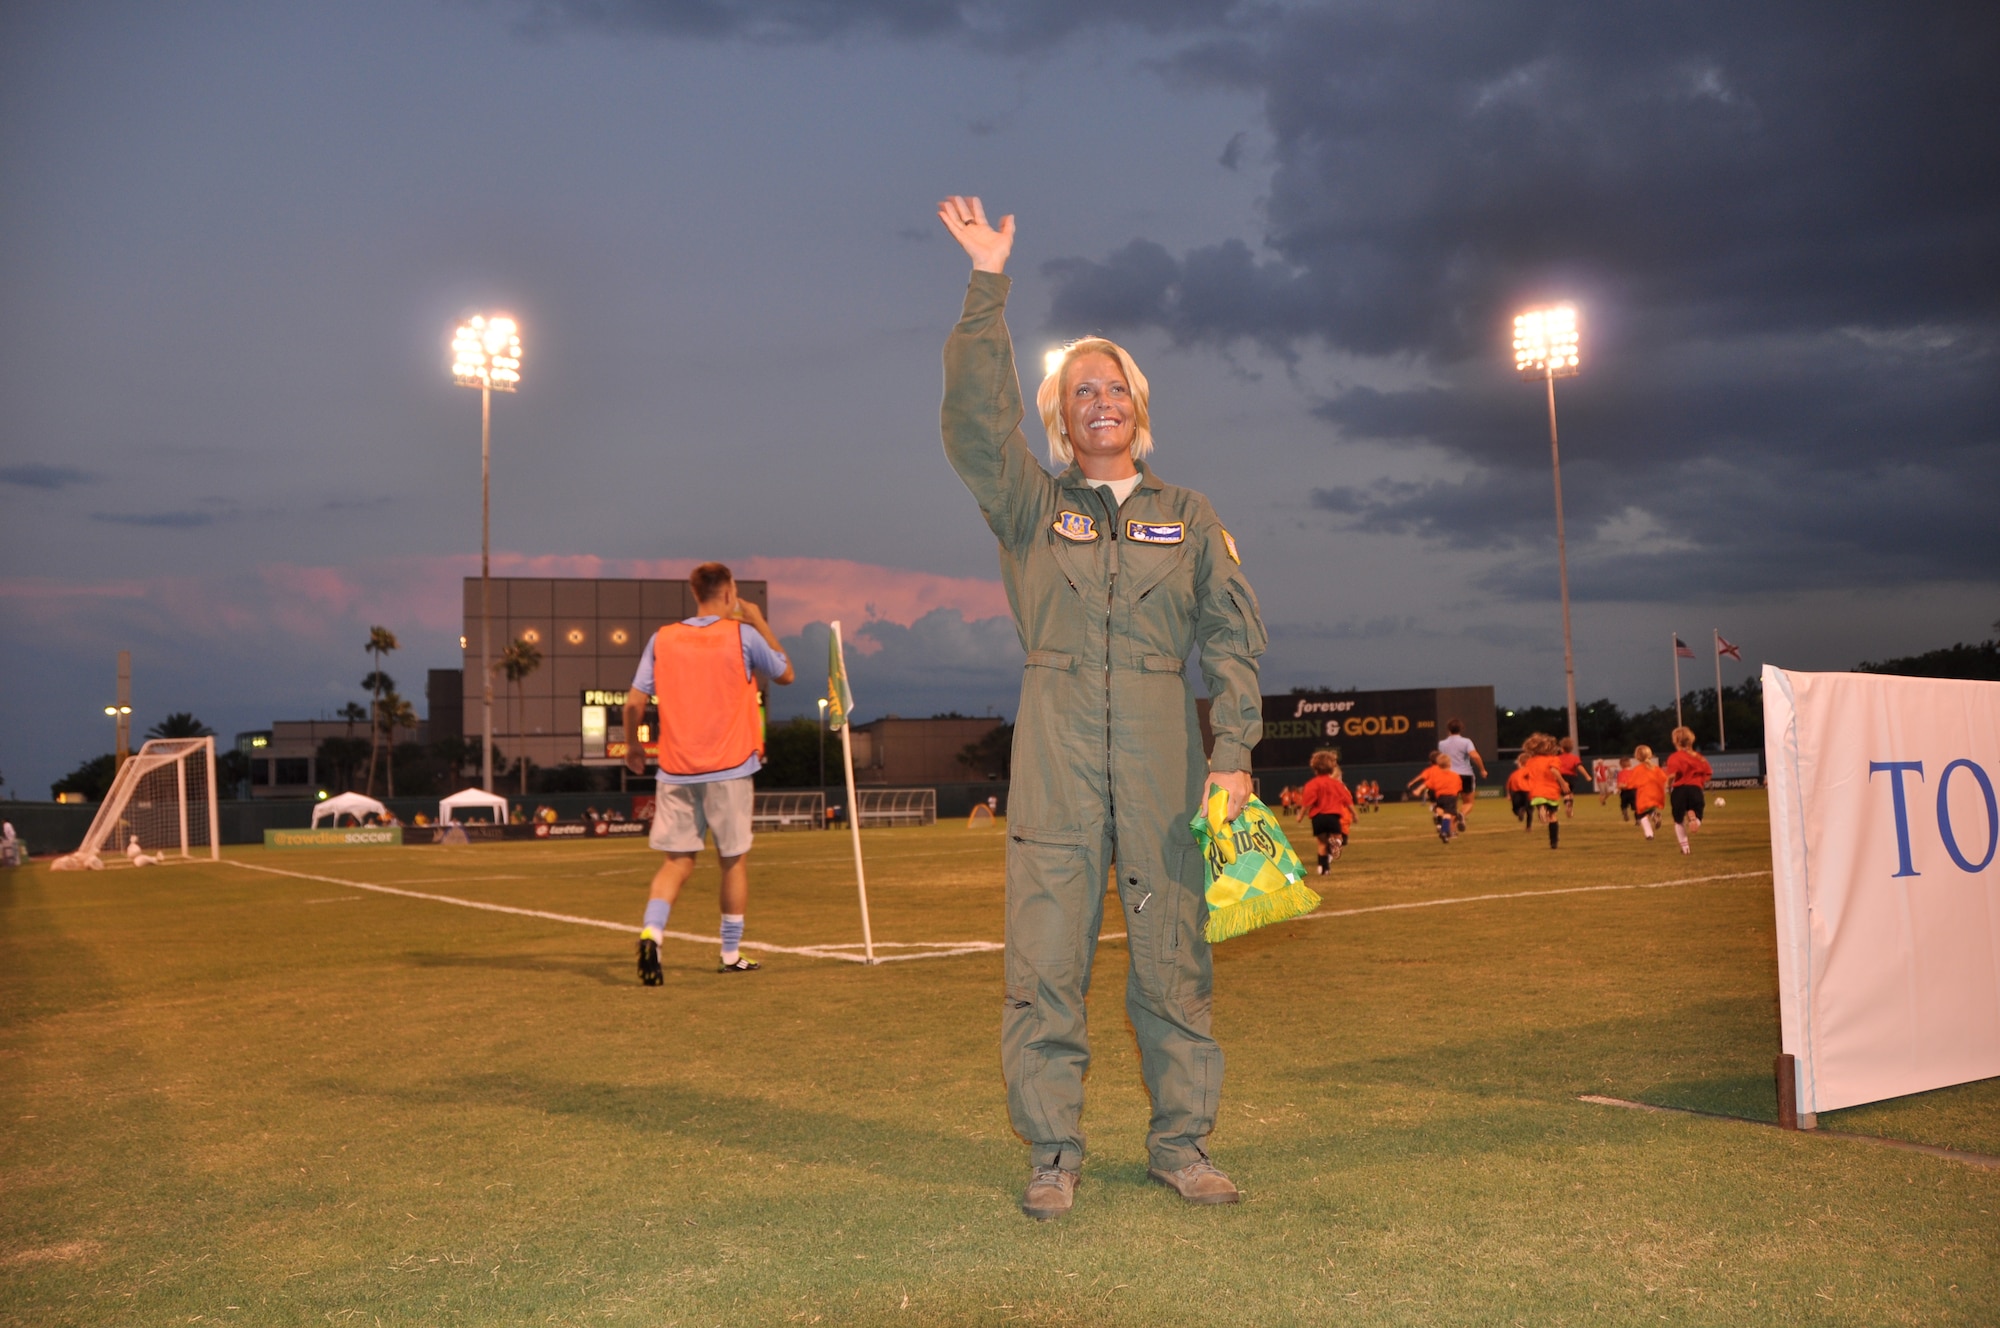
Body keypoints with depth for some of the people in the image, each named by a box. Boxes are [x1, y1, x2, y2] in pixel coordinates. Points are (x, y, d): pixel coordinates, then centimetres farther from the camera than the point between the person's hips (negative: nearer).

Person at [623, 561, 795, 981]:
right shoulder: (743, 635, -3)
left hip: (675, 772, 3)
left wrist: (633, 745, 19)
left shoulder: (662, 639, 5)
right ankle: (731, 954, 18)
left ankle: (651, 932, -16)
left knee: (677, 862, 8)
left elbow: (634, 702, 2)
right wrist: (759, 622, 18)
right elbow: (785, 674, 12)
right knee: (734, 860, 10)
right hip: (728, 769, -2)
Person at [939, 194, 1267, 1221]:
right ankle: (1052, 1154, 9)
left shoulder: (1188, 516, 14)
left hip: (1164, 753, 1)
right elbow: (975, 420, -5)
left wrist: (1235, 752, -3)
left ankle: (1181, 1142, 16)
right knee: (1045, 959, -2)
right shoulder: (1032, 507, 10)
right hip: (1057, 751, -1)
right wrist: (988, 285, -9)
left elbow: (1232, 638, 8)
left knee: (1173, 954, 4)